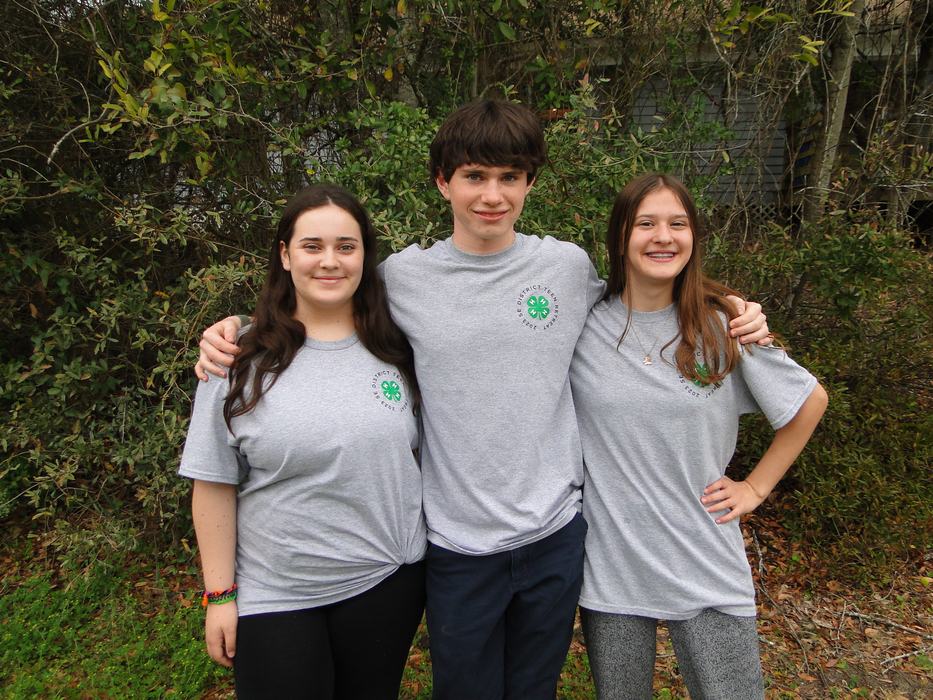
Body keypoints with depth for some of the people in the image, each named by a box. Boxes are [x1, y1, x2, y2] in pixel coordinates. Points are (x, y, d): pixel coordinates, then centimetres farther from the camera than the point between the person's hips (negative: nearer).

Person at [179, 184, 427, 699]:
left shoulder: (396, 350, -2)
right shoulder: (241, 362, -9)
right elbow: (215, 484, -5)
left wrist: (435, 558, 10)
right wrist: (220, 594, -4)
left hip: (388, 581, 3)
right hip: (273, 598, -2)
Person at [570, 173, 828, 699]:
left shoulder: (724, 325, -5)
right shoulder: (581, 326, -6)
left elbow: (810, 401, 7)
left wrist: (756, 487, 4)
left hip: (706, 566, 0)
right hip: (609, 566, 1)